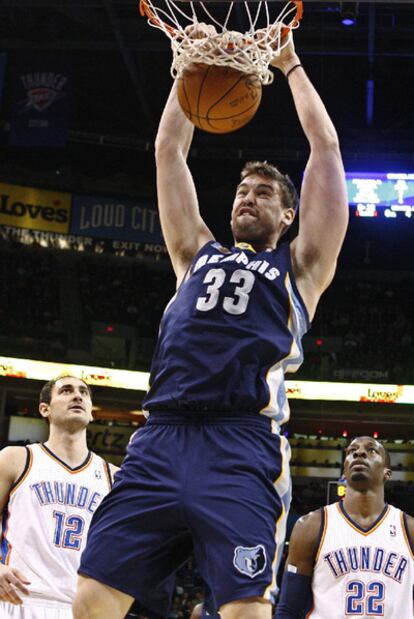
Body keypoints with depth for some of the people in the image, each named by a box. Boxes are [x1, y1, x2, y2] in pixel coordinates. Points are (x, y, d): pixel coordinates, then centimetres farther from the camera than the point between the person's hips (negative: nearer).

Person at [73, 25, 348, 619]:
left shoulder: (300, 267, 19)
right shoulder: (198, 254, 28)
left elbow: (326, 147, 17)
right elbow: (168, 150, 28)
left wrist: (291, 65, 25)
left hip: (246, 446, -3)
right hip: (161, 437, 3)